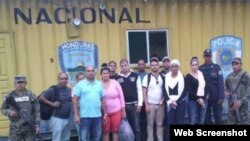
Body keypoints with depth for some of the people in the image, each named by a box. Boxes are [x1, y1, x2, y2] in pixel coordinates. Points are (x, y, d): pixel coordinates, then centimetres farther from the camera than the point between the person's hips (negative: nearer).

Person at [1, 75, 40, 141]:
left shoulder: (31, 95, 1)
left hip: (29, 127, 0)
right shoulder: (10, 96, 3)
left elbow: (37, 111, 1)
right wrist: (9, 112, -11)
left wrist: (37, 125, -4)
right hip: (15, 127, 0)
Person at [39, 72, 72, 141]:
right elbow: (41, 98, -10)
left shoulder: (69, 90, 8)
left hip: (67, 119, 6)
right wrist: (52, 104, -14)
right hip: (57, 119, -6)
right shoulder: (53, 89, -9)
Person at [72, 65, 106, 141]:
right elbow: (75, 100, -4)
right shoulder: (80, 85, -3)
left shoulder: (99, 84, 8)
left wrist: (105, 113, 9)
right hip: (85, 116, -3)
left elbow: (103, 100, 12)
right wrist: (76, 115, -9)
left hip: (97, 116, 4)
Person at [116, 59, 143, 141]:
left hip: (134, 104, -1)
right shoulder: (118, 78, 3)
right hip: (124, 105, 1)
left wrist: (140, 103, -5)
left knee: (136, 126, 4)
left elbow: (139, 90, 1)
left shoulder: (135, 76, 2)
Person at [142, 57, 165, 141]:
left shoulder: (163, 77, 3)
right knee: (150, 124, 5)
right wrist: (146, 105, -9)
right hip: (151, 104, -2)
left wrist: (163, 99, -4)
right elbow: (144, 92, -5)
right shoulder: (147, 77, -5)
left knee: (160, 124, 10)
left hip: (160, 104, 2)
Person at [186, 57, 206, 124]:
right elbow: (189, 90, -10)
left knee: (201, 122, 9)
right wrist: (198, 99, -14)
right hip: (192, 101, -4)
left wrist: (203, 99, -3)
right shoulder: (188, 76, -2)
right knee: (192, 122, -4)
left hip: (202, 100, 5)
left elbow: (205, 87, 8)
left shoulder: (202, 74, 11)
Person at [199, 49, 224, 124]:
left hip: (216, 97, -1)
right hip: (205, 98, 1)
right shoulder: (200, 69, 2)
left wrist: (221, 97, -11)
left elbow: (221, 83, -6)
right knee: (206, 118, 11)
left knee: (218, 117, 8)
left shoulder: (216, 67, -2)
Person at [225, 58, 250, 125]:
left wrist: (241, 101, -17)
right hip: (232, 104, 6)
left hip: (243, 105, -5)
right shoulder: (229, 77, 12)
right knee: (231, 122, 12)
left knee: (245, 122, -4)